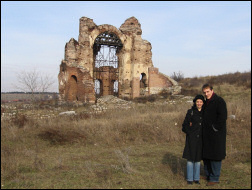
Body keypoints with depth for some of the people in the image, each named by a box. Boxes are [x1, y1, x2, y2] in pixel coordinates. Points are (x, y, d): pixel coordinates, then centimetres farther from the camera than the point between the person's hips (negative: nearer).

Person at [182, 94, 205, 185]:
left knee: (198, 158, 9)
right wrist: (190, 132, -9)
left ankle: (196, 178, 19)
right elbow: (185, 125, -3)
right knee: (190, 158, 0)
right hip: (191, 138, -3)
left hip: (200, 138, 3)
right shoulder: (190, 112, -4)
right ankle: (189, 178, 11)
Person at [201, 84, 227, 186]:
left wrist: (215, 128, -16)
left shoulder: (219, 101, -11)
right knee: (206, 155, 15)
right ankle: (208, 175, 28)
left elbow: (223, 116, -19)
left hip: (216, 134, -9)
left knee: (215, 156, -2)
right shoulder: (206, 102, 15)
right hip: (206, 134, 9)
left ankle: (214, 178, 8)